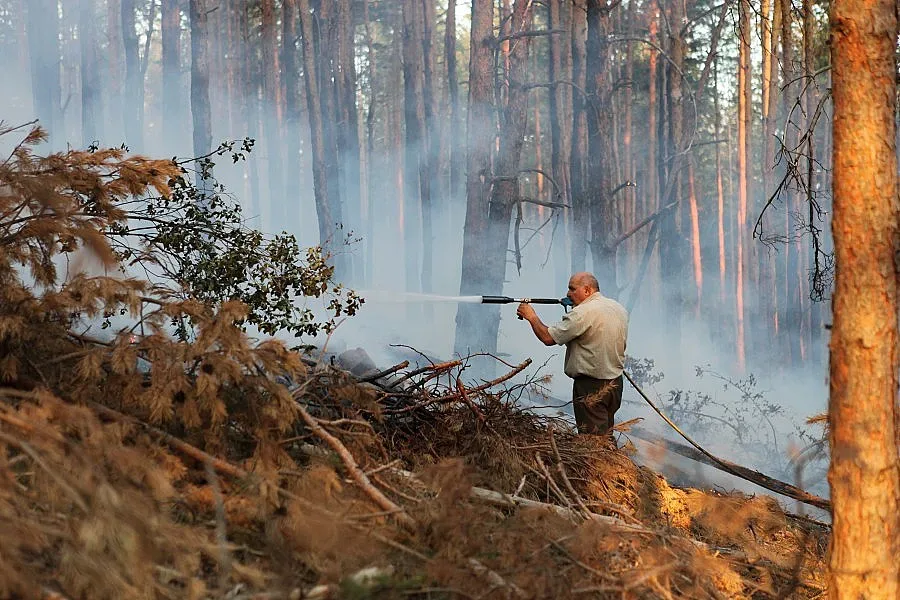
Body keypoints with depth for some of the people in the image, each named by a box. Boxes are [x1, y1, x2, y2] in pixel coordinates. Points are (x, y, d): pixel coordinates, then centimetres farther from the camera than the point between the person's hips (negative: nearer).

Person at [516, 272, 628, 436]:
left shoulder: (583, 312, -18)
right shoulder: (619, 308, 8)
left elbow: (548, 338, -16)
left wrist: (532, 316, -2)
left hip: (591, 386, -9)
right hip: (615, 383, 9)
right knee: (606, 436, 15)